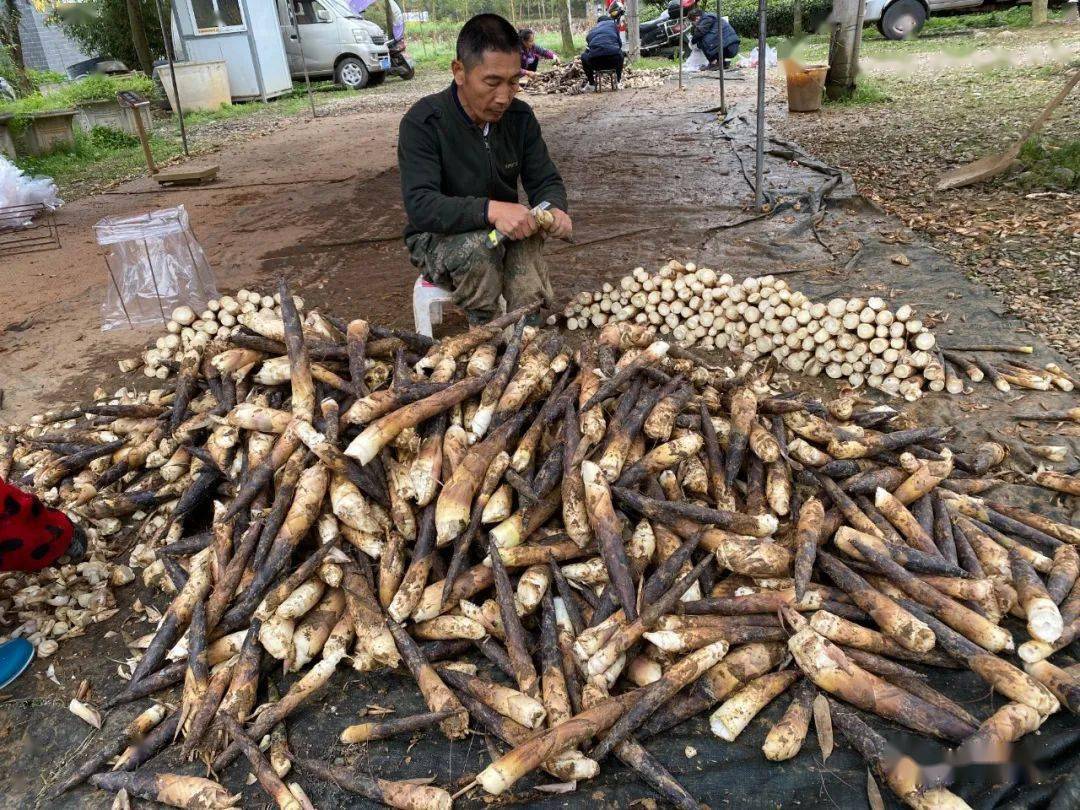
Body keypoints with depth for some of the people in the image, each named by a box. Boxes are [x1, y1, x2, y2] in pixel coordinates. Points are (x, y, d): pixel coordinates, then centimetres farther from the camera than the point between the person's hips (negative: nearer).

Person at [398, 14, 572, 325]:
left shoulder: (520, 116, -5)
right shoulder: (422, 122, -20)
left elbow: (545, 181, 0)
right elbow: (420, 206, -30)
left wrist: (554, 208, -27)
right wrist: (490, 210, -46)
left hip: (504, 233, 4)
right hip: (436, 238, -3)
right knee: (477, 246, -36)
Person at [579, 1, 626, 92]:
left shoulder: (591, 32, 29)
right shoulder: (613, 24, 22)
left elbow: (587, 50, 35)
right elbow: (619, 43, 21)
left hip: (595, 62, 1)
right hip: (614, 60, -1)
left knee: (584, 57, 33)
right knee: (621, 54, 34)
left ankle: (591, 83, 27)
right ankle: (619, 80, 35)